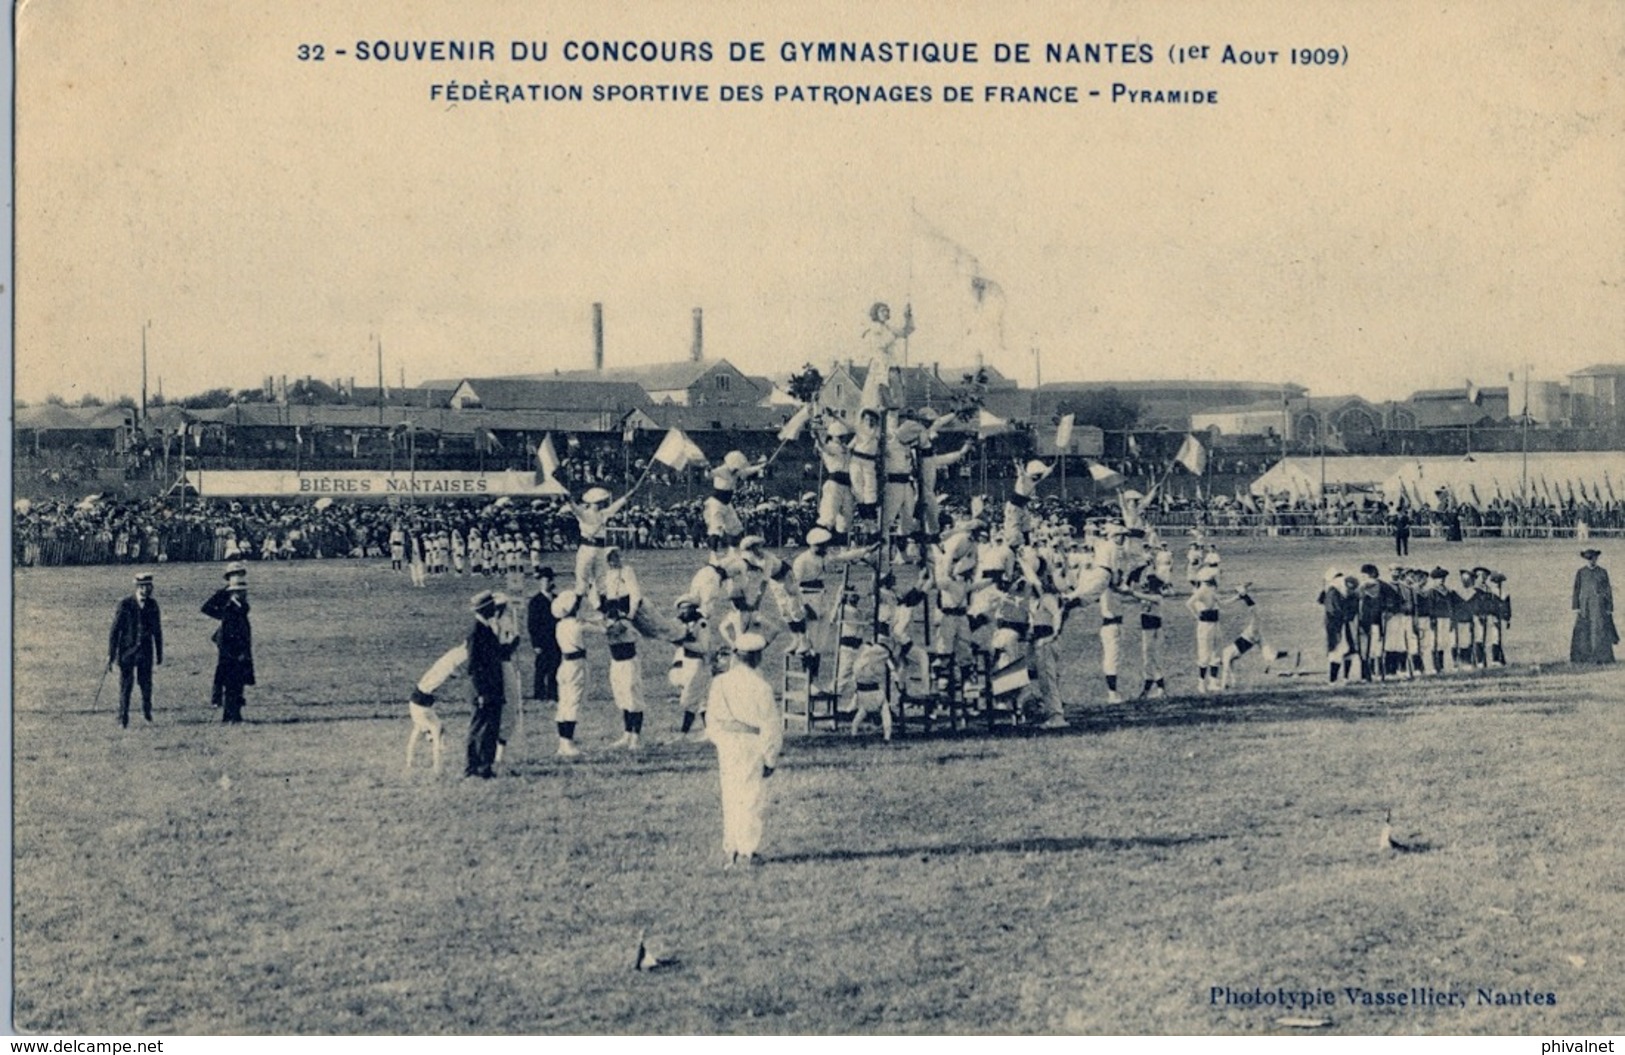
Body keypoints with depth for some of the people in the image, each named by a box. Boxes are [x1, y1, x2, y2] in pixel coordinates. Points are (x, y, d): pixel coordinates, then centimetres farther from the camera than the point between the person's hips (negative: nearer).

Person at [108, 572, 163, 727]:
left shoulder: (152, 605, 1)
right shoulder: (125, 605, -9)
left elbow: (157, 631, 10)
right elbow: (114, 631, -6)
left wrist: (159, 654, 12)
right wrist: (111, 655, -7)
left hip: (145, 651, 2)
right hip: (127, 650, -2)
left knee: (146, 684, 2)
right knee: (125, 685, -1)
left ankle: (146, 711, 28)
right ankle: (123, 719, 9)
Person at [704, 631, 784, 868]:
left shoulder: (720, 682, 0)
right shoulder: (760, 686, -15)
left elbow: (712, 717, 7)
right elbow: (771, 725, -11)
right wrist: (771, 758, -2)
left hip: (727, 744, 5)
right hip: (751, 745, -5)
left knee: (730, 797, 14)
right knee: (752, 798, 2)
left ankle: (730, 849, 19)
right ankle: (746, 851, 3)